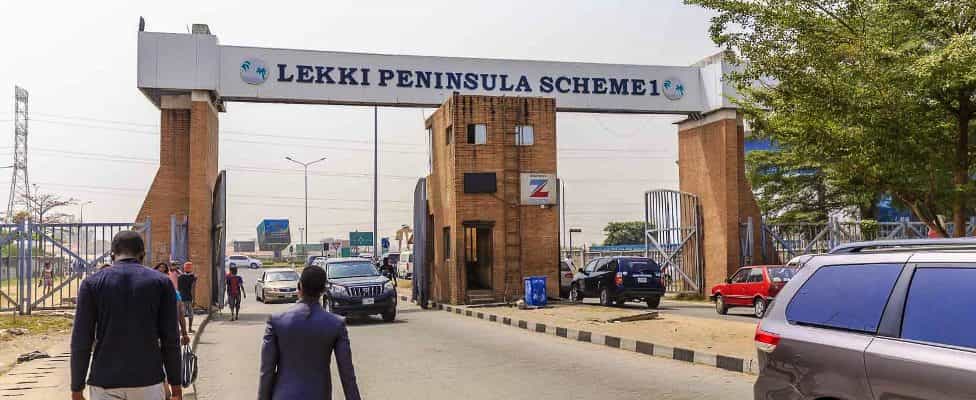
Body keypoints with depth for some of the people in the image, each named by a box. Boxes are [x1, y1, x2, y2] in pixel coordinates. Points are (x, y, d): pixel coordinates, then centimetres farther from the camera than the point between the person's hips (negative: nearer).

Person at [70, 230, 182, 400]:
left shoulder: (92, 283, 0)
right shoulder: (161, 282, 0)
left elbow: (81, 340, -2)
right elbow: (170, 337, -1)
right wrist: (175, 383, 6)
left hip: (105, 382, 0)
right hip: (148, 380, 0)